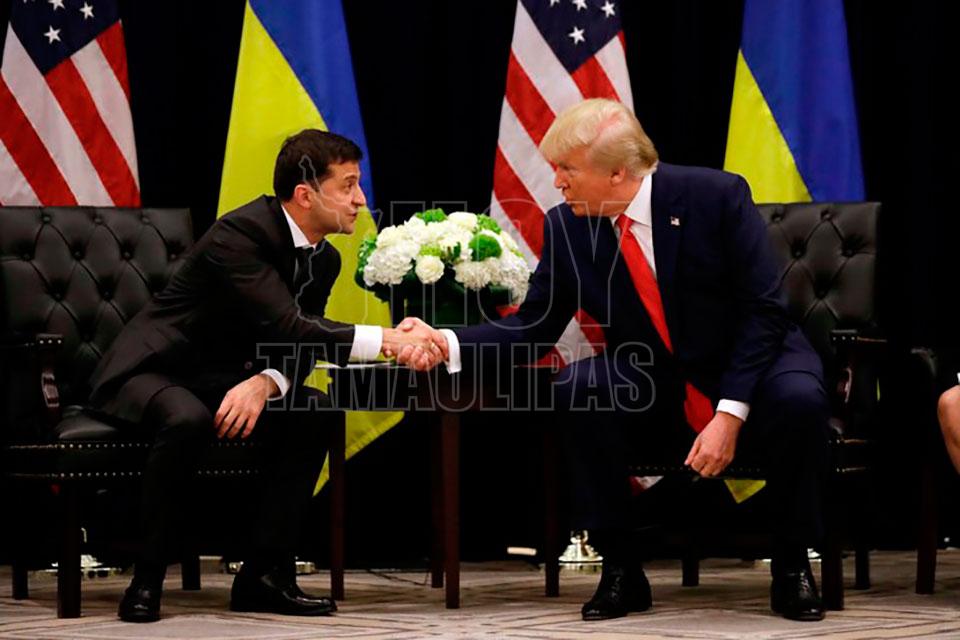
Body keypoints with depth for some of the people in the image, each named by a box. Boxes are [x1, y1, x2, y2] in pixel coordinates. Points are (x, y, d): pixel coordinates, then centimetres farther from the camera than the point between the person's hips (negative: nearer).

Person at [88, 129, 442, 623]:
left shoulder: (324, 259, 3)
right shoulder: (239, 233, -24)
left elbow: (299, 353, -1)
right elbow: (288, 327, -34)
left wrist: (264, 383, -25)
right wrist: (389, 341, -37)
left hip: (223, 383, 8)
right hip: (147, 373, -8)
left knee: (317, 412, -13)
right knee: (188, 420, -38)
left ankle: (265, 573, -10)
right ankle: (146, 579, -23)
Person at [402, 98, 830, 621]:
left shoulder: (716, 196, -17)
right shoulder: (566, 226, -6)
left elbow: (763, 312, -16)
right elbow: (534, 326, -1)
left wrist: (730, 416, -25)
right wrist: (449, 343, -19)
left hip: (748, 372, -3)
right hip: (652, 397, 3)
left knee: (798, 400, -35)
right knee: (577, 388, -27)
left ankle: (792, 568, -10)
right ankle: (619, 569, -13)